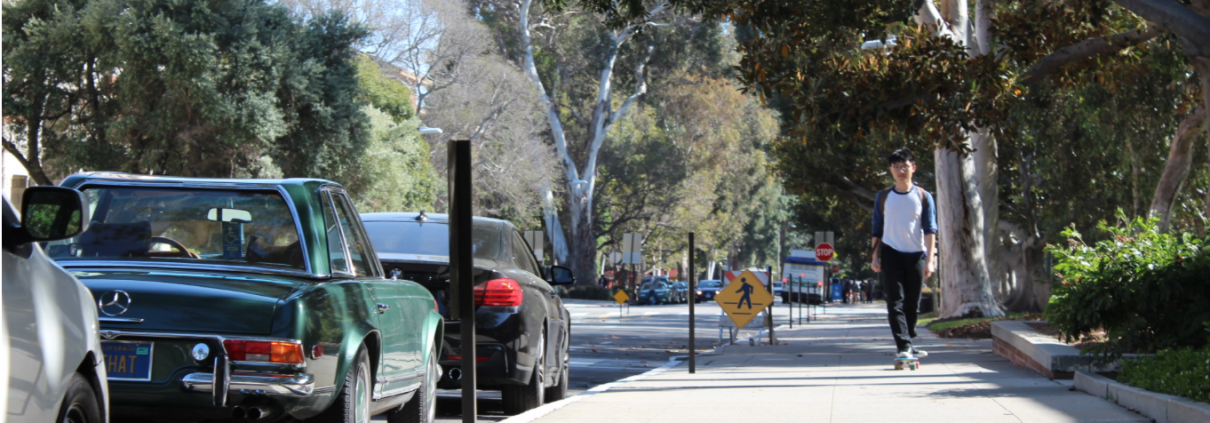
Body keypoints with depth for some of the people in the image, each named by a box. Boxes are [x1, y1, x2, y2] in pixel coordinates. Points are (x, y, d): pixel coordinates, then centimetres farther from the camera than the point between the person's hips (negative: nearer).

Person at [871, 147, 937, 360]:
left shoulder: (923, 197, 3)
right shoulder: (883, 197, 6)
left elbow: (930, 230, -1)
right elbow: (876, 229, 11)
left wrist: (929, 260, -10)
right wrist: (875, 256, 2)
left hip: (916, 255, 1)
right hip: (891, 254, -1)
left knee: (913, 305, 6)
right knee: (896, 302, -11)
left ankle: (907, 345, 20)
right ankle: (903, 347, -18)